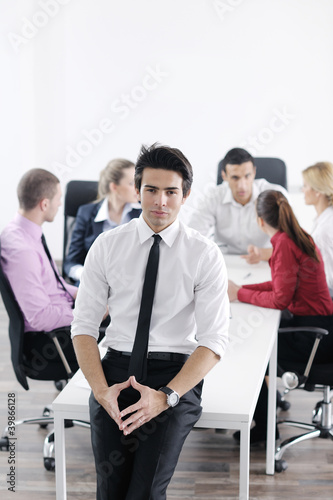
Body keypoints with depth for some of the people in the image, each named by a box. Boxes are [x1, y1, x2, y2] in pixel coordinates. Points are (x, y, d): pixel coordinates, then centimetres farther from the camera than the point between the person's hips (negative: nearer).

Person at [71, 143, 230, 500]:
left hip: (177, 374, -1)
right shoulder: (107, 246, 4)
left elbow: (213, 341, -7)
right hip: (116, 367, 2)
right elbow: (83, 326, 3)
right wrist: (101, 390, -13)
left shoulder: (205, 255, -2)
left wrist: (166, 396, -21)